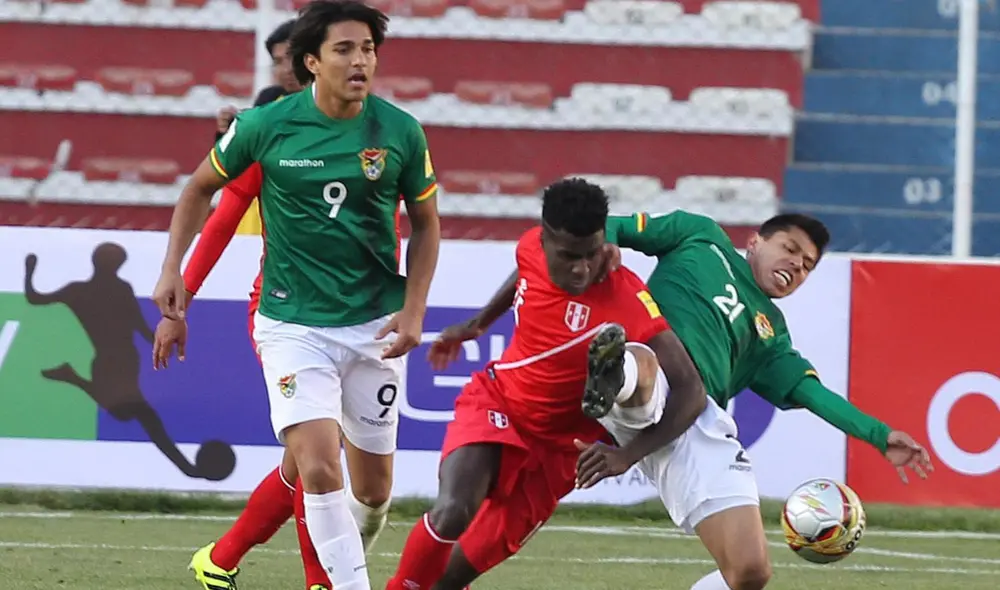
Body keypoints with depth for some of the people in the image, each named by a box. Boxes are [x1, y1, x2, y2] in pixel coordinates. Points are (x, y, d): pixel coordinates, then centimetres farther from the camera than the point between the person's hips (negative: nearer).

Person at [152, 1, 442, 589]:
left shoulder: (400, 131, -5)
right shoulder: (266, 125, -9)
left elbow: (426, 224, 8)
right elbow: (201, 188, 9)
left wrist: (414, 311, -2)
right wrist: (173, 270, 1)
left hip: (375, 324, 2)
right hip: (293, 324, -2)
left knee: (373, 486, 10)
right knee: (319, 468, -20)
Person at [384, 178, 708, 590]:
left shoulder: (626, 300, -30)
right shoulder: (531, 248, -14)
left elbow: (690, 390, -33)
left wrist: (628, 454, -41)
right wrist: (478, 324, 26)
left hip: (556, 445, -1)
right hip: (495, 402, 1)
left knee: (475, 556, 3)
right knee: (452, 514, -24)